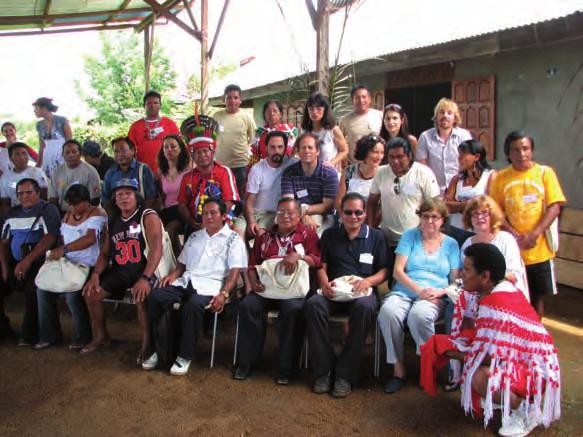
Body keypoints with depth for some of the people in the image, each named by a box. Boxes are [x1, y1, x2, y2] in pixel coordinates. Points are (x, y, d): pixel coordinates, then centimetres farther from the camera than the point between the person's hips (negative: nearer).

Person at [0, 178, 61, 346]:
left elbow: (49, 238, -15)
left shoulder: (48, 210, -2)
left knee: (32, 289, -31)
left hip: (39, 263, -6)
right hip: (14, 263, 6)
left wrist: (27, 261, -23)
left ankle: (30, 335, -18)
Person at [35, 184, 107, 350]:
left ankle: (82, 337, -7)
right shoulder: (68, 215, 16)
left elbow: (90, 238, -24)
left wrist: (64, 249, -27)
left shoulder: (97, 213, -9)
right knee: (42, 288, -9)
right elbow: (63, 238, 18)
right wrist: (57, 253, -4)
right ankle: (49, 334, 7)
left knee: (72, 293, -29)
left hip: (89, 266, -8)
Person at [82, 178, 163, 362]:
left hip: (145, 269, -7)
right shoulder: (112, 221, 13)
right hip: (119, 271, 7)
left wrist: (145, 278, -31)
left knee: (141, 298, -33)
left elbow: (156, 250, -20)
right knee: (91, 294, -1)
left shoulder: (148, 217, -10)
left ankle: (147, 343, -12)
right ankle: (101, 337, 20)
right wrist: (96, 274, -3)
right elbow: (104, 253, 15)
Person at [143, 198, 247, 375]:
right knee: (155, 297, -21)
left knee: (193, 305, -37)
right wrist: (174, 274, 3)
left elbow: (235, 271, -5)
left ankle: (185, 356, -18)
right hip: (187, 281, 5)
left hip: (210, 284, -5)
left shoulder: (233, 239, 6)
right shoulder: (194, 236, 25)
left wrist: (224, 294, -20)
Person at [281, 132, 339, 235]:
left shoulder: (329, 173, -3)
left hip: (321, 216, 0)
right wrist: (303, 216, -27)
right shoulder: (289, 173, 2)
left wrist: (304, 209, -20)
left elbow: (328, 206, -7)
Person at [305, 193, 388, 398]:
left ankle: (345, 375, -28)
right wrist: (324, 283, -9)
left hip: (362, 290, -2)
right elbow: (322, 267, 13)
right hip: (334, 290, 2)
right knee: (313, 304, -32)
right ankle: (323, 371, -24)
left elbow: (384, 271, 8)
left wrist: (368, 281, -12)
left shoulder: (376, 237, 13)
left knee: (364, 307, -38)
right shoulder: (329, 235, 17)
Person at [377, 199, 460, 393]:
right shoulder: (410, 236, 12)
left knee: (419, 314, -37)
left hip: (434, 296, -1)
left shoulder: (450, 244, 14)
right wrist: (418, 290, -12)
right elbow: (398, 271, 2)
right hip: (404, 291, 1)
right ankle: (398, 368, -18)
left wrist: (440, 292, -12)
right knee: (388, 311, -34)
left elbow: (456, 280, 9)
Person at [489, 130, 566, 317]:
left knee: (537, 295, 12)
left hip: (539, 250, 0)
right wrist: (515, 235, -14)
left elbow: (555, 207, -6)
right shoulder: (500, 178, 1)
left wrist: (534, 234, -16)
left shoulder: (545, 172, -1)